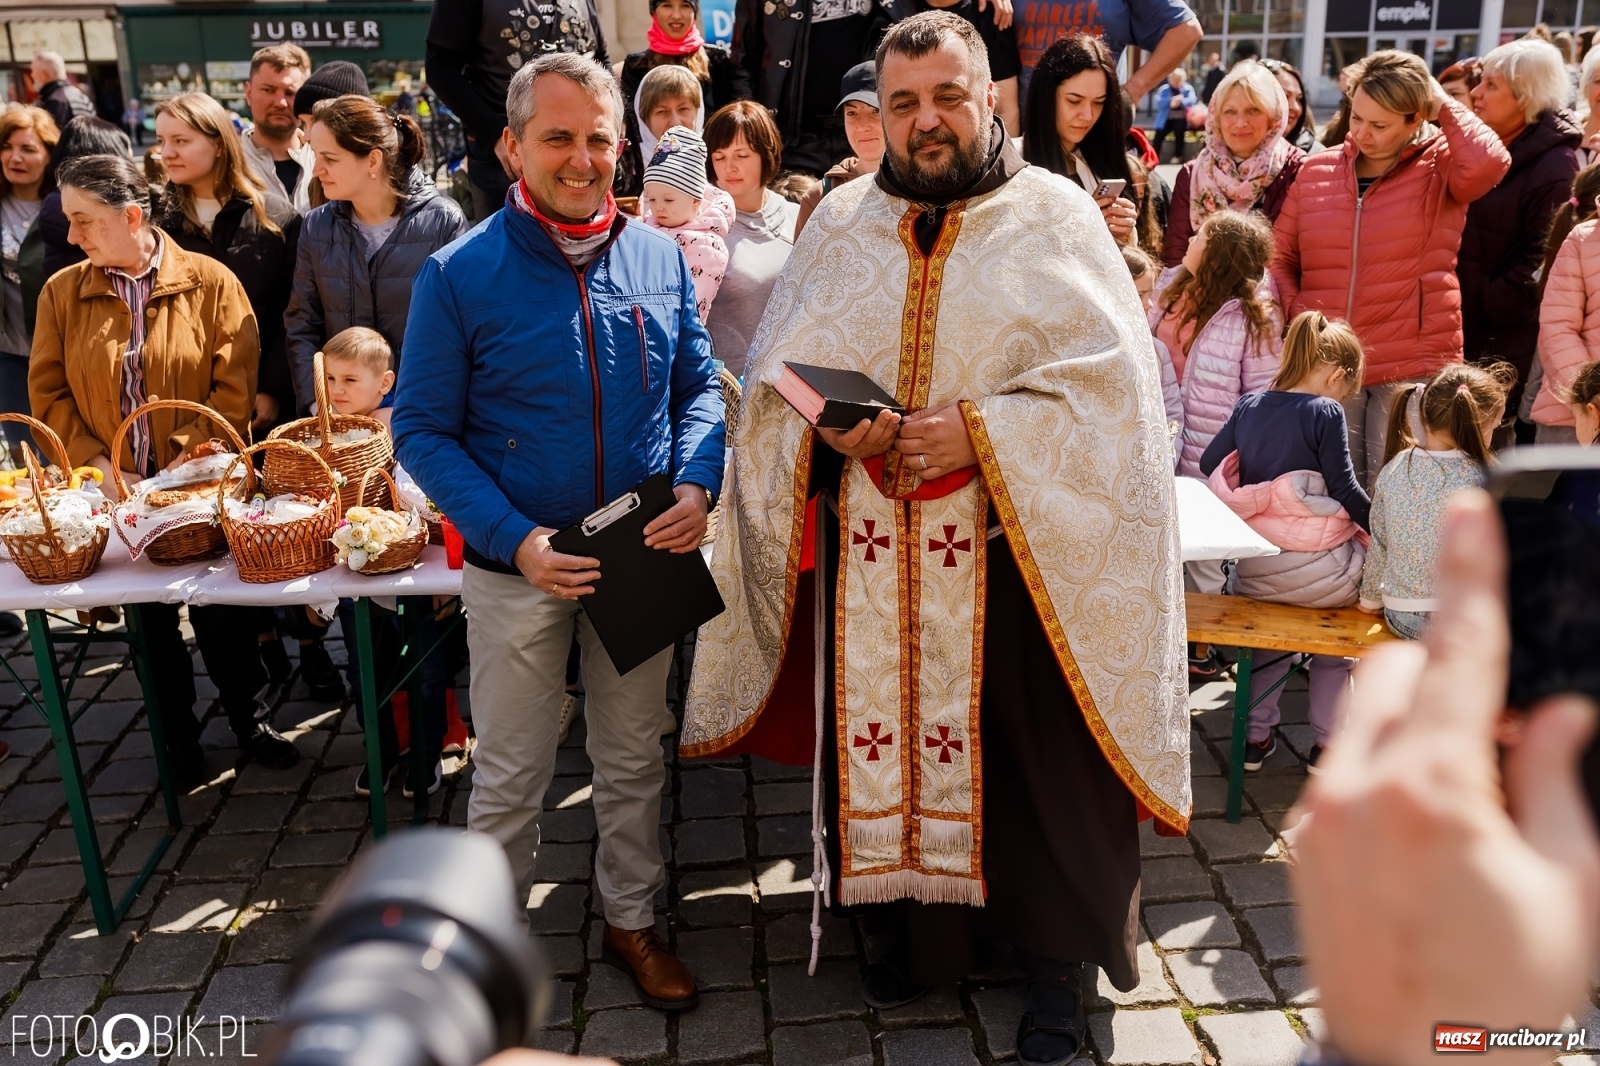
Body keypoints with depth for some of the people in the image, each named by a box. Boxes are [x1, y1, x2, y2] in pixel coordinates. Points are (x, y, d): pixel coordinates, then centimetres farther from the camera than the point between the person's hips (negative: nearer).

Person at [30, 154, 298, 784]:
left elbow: (234, 387, -10)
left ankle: (248, 715, 27)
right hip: (119, 493, 3)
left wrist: (190, 458, -16)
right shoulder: (62, 293, 2)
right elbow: (47, 393, 2)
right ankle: (178, 733, 31)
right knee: (150, 617, 14)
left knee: (220, 608, 6)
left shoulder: (209, 282, -6)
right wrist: (97, 464, -9)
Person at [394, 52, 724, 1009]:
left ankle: (633, 920, 39)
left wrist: (698, 483, -13)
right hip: (519, 569, -2)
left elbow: (699, 384, 7)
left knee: (634, 758, 18)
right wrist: (515, 539, -20)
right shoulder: (459, 274, -10)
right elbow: (423, 429, -9)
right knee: (513, 774, 12)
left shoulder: (660, 256, -1)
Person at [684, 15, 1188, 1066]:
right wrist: (827, 426, -12)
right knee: (887, 735, 11)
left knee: (1035, 754, 5)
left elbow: (1113, 382, -9)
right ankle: (923, 924, 34)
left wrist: (982, 432, -18)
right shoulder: (842, 220, 9)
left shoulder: (1055, 218, -1)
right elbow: (775, 374, 9)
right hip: (874, 552, 3)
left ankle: (1058, 957, 27)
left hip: (1016, 551, -3)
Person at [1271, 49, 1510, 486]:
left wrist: (1442, 103, -8)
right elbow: (1279, 258, 13)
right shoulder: (1316, 170, 9)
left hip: (1413, 366, -3)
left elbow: (1489, 162, -23)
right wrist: (1297, 312, -4)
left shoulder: (1440, 167, 0)